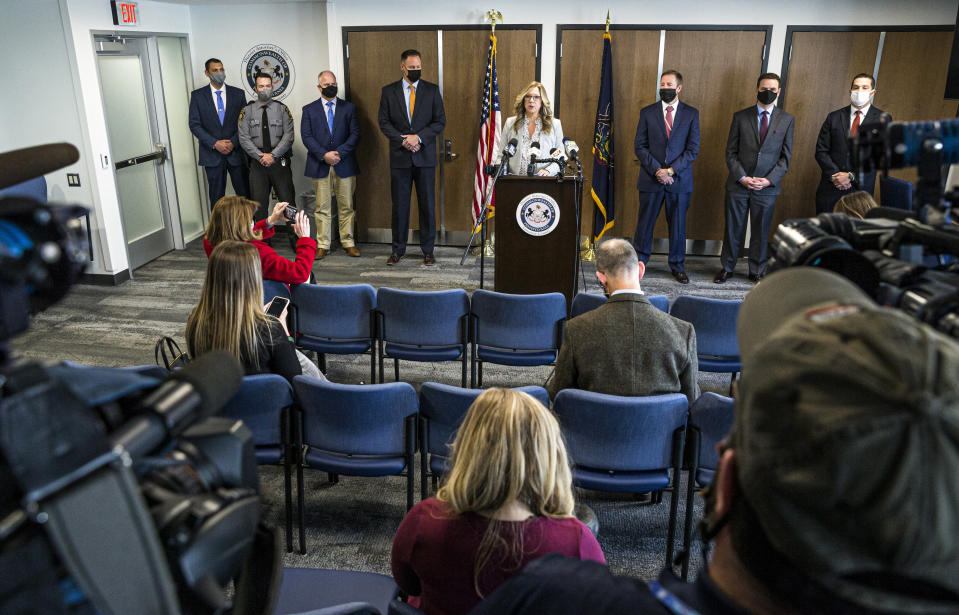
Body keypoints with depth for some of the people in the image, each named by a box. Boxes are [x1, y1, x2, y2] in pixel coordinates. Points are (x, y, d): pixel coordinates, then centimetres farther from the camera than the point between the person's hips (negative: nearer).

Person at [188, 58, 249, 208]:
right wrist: (215, 144, -13)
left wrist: (233, 142, -10)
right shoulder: (197, 95, 4)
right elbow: (194, 125, -1)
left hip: (236, 152, 1)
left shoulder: (238, 94, 6)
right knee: (216, 196, 5)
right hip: (212, 155, 0)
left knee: (244, 194, 1)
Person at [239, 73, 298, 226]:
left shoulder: (282, 109, 5)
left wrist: (273, 155, -13)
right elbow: (244, 138, 0)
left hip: (279, 161, -1)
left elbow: (288, 136, -3)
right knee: (259, 203, 3)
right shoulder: (247, 111, 6)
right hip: (257, 163, 1)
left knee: (288, 199, -2)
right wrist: (260, 156, -11)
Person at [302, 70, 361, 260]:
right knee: (322, 208, 1)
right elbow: (306, 136, 0)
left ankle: (348, 243, 12)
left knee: (346, 207, 3)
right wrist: (324, 155, -13)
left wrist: (339, 152, -11)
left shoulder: (348, 108, 10)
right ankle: (322, 245, 7)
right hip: (320, 166, 0)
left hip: (344, 164, 0)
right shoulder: (309, 110, 10)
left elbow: (355, 134, 1)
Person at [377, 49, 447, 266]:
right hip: (399, 157, 0)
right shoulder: (388, 91, 6)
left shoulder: (432, 90, 5)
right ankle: (398, 249, 15)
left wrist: (419, 137, -12)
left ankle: (428, 250, 13)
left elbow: (440, 121, 1)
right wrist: (403, 140, -11)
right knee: (399, 205, 5)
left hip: (425, 156, 0)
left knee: (427, 204, 3)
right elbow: (384, 122, 3)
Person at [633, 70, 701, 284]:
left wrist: (671, 170, -12)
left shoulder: (691, 114, 3)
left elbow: (693, 149, 0)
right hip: (651, 179, 0)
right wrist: (657, 170, -12)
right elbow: (639, 146, 0)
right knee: (645, 223, 5)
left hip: (679, 180, 0)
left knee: (678, 225, 8)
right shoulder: (647, 112, 4)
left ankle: (677, 266, 22)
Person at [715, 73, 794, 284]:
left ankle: (757, 272, 20)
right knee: (733, 229, 6)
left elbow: (785, 156, 4)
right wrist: (742, 177, -9)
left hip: (768, 186, 0)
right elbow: (731, 152, 3)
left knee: (761, 232, 7)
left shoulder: (787, 120, 5)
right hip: (738, 185, 0)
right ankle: (726, 268, 20)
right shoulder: (740, 117, 4)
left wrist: (769, 180, -9)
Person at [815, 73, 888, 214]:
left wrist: (852, 176, -11)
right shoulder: (834, 117, 10)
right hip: (830, 189, 1)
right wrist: (835, 175, -8)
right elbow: (821, 151, 5)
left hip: (861, 188, -1)